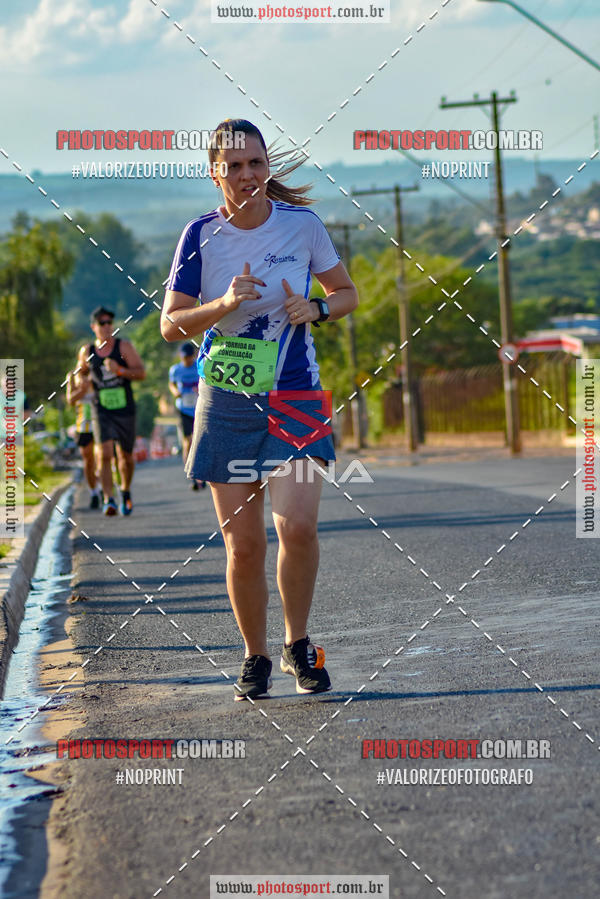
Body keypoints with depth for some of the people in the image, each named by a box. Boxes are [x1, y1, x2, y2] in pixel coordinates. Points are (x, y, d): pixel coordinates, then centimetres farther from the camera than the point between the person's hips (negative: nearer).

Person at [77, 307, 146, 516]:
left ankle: (126, 492, 37)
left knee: (125, 456, 12)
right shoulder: (87, 351, 5)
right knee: (104, 454, -18)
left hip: (125, 410, 0)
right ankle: (108, 500, -20)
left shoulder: (123, 346, -3)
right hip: (101, 411, 0)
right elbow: (81, 373, 24)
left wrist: (120, 370, -24)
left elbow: (141, 373, -9)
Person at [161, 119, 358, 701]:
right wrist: (225, 305, -19)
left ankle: (298, 644, 6)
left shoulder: (301, 224, -1)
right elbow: (170, 325, -2)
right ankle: (255, 658, 22)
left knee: (297, 526, -18)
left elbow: (346, 292, 12)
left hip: (295, 398, 0)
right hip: (226, 403, 1)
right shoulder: (201, 236, -2)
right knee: (243, 546, 1)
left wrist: (316, 309, -10)